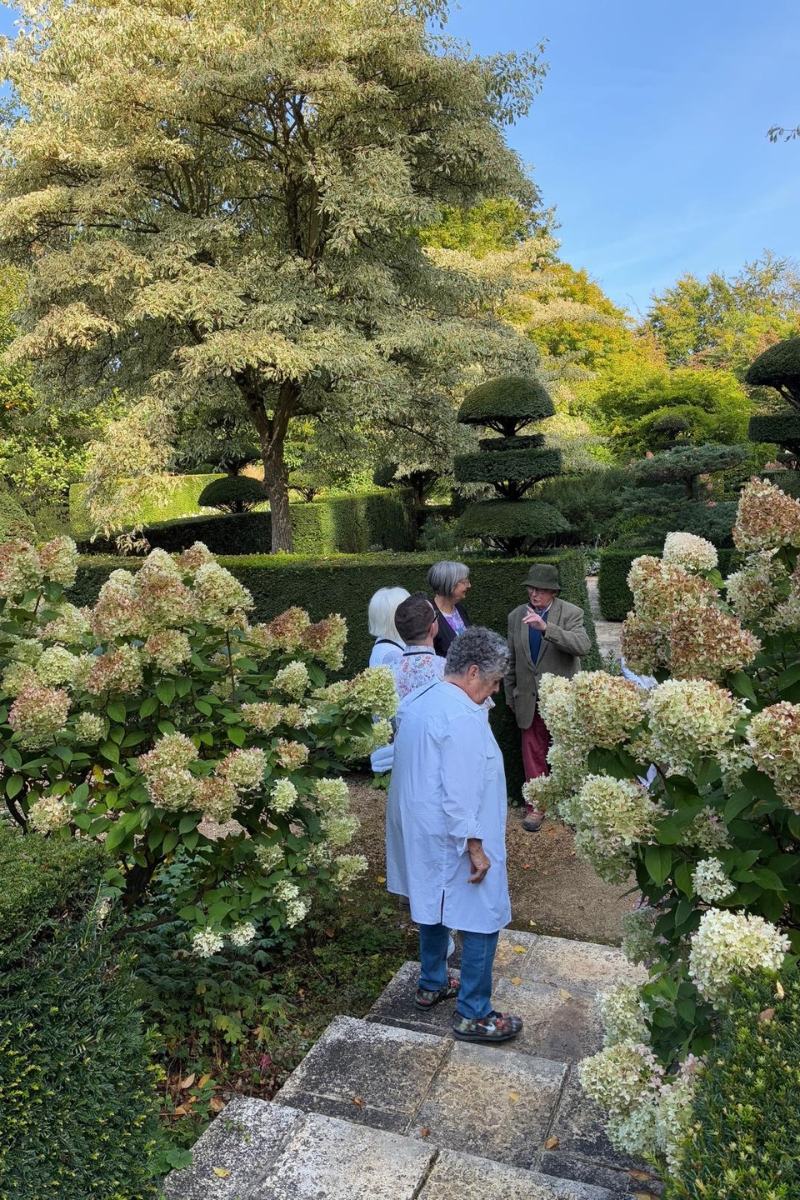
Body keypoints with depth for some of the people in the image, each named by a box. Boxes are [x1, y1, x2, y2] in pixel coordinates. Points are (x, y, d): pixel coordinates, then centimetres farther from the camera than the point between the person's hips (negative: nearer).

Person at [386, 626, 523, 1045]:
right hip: (453, 840, -10)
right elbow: (460, 791, -26)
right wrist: (475, 846, -18)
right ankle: (473, 1015, 15)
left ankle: (431, 985, 40)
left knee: (435, 907, 24)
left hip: (419, 833, 10)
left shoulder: (417, 700, 5)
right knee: (481, 921, 4)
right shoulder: (463, 717, -24)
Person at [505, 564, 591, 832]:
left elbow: (583, 646, -27)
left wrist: (546, 627, -36)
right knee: (533, 754, 6)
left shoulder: (571, 613, -9)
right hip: (529, 699, 3)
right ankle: (536, 805, 21)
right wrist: (510, 695, 15)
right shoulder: (516, 616, 3)